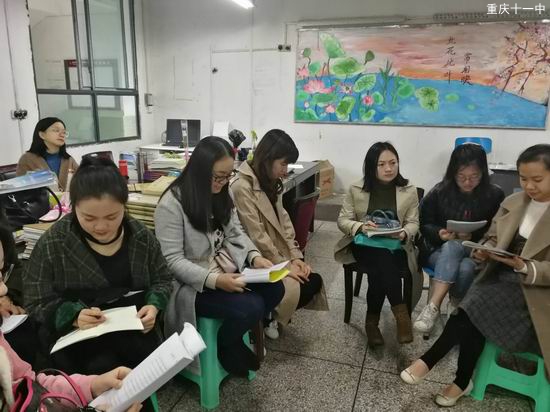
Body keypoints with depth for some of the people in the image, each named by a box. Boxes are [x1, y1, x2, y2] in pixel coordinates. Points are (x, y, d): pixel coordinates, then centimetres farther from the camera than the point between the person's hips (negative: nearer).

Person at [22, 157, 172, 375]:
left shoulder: (141, 236, -4)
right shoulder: (52, 243, -10)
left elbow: (162, 280, 8)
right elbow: (36, 301, -4)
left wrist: (153, 306, -13)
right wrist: (74, 316, -24)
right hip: (74, 335, -2)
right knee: (103, 369, -28)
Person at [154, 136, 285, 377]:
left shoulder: (221, 194, 5)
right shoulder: (172, 204, -19)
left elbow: (235, 233, 8)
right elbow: (172, 261, -21)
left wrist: (254, 256, -11)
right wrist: (214, 280, -30)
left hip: (229, 272, 8)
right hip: (193, 284, -7)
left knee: (274, 289, -11)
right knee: (251, 307, -24)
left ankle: (234, 336, 15)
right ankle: (225, 346, 10)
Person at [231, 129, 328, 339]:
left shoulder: (271, 183, 10)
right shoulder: (242, 187, -20)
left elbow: (284, 221, 7)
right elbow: (256, 237, -21)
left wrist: (295, 256, -3)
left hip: (277, 256, 9)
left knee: (314, 281, -7)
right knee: (292, 289, -22)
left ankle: (268, 316, 12)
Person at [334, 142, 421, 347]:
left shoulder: (409, 191, 3)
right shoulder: (356, 189, 2)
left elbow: (413, 223, 5)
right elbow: (343, 220, 3)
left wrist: (404, 234, -19)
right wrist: (360, 226, -18)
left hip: (395, 247, 0)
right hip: (364, 244, 0)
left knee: (380, 271, -31)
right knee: (383, 261, -33)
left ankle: (372, 321, -14)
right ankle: (401, 314, -17)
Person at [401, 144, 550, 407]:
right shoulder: (512, 202, 8)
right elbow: (492, 238, 12)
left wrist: (524, 267, -28)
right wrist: (485, 251, -11)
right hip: (501, 276, 4)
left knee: (477, 304, -26)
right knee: (475, 311, -24)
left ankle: (429, 361, -14)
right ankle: (463, 381, -9)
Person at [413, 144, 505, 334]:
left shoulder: (494, 195, -2)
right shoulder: (440, 192, -1)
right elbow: (424, 224, 4)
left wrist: (473, 237, -18)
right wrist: (439, 233, -17)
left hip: (477, 253, 0)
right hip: (440, 250, 1)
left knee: (465, 268, -36)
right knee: (451, 247, -36)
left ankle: (433, 307, -24)